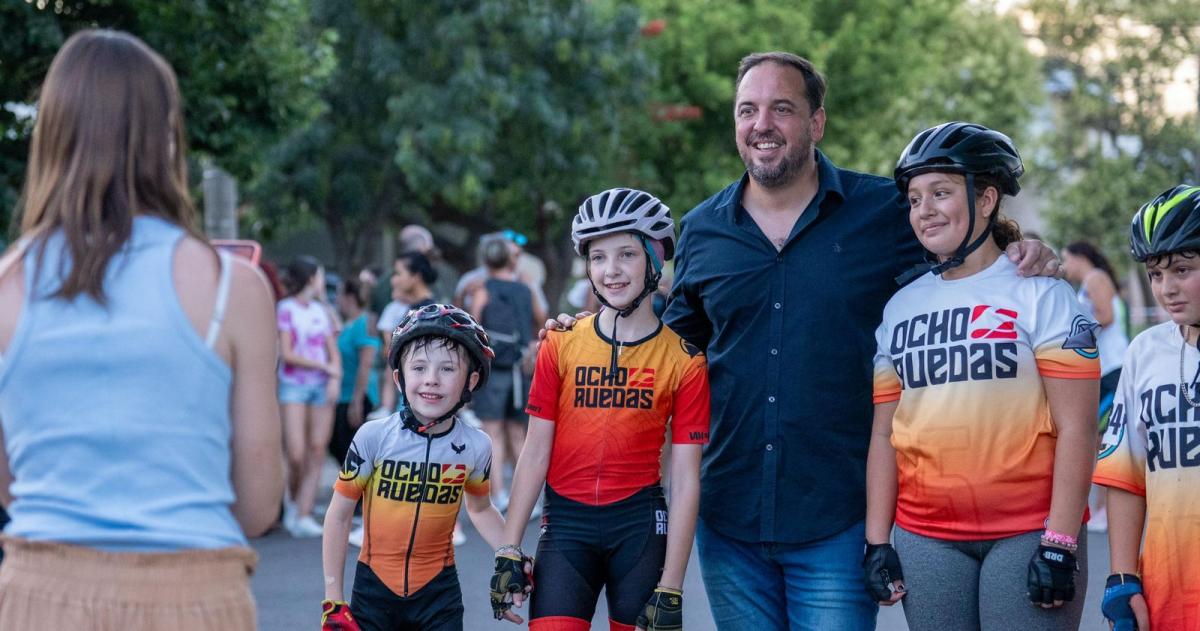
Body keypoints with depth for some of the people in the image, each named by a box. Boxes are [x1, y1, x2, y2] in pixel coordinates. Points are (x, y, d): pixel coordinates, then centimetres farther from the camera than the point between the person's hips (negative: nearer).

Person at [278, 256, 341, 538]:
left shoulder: (321, 311, 15)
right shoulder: (286, 308, -2)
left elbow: (333, 352, 14)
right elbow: (287, 354, -8)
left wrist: (335, 378, -4)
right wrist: (324, 366, -8)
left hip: (321, 387, 5)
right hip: (293, 385, -5)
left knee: (317, 453, -3)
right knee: (296, 454, -11)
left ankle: (304, 516, -2)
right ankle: (293, 502, 15)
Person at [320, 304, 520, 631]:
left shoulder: (474, 446, -7)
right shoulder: (373, 437, -14)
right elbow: (339, 515, -4)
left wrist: (514, 559, 3)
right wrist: (333, 599, -4)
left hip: (439, 591, 1)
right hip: (375, 588, -1)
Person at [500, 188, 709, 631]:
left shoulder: (684, 360, -3)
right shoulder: (561, 345, 1)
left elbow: (685, 480, -4)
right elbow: (535, 452, 3)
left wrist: (670, 589, -7)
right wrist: (509, 551, -1)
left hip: (639, 524, 0)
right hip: (567, 523, 1)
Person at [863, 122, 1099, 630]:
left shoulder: (1040, 294, -3)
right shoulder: (900, 308, 11)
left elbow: (1075, 427, -7)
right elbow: (884, 434, 12)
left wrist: (1060, 542, -12)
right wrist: (877, 542, 6)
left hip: (1026, 534, -4)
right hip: (926, 542, 4)